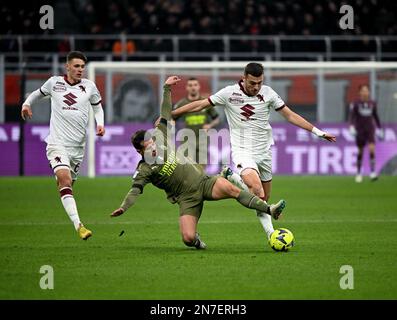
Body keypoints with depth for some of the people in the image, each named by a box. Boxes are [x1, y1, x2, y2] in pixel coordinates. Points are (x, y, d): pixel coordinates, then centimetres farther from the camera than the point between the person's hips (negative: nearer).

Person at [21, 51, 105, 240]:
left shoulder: (89, 86, 7)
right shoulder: (54, 82, 4)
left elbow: (97, 107, 22)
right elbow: (39, 93, 24)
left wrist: (100, 124, 4)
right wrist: (27, 103, 7)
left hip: (78, 146, 3)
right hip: (57, 143, -3)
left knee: (67, 184, 8)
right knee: (65, 179, -23)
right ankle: (78, 226, -33)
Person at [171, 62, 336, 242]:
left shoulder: (268, 93, 0)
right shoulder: (229, 93, -7)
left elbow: (290, 115, 7)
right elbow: (200, 105, 1)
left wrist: (318, 132, 4)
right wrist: (168, 115, 3)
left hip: (264, 151, 4)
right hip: (242, 151, -4)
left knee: (264, 198, 5)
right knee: (257, 190, -28)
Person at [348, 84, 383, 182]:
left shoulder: (372, 103, 6)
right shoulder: (355, 104, -4)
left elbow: (375, 116, 17)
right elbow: (351, 116, -13)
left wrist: (379, 129, 18)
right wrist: (351, 127, -28)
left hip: (370, 129, 2)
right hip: (360, 130, -2)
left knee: (371, 148, -16)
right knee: (360, 151, 4)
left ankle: (372, 172, -17)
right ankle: (358, 173, 19)